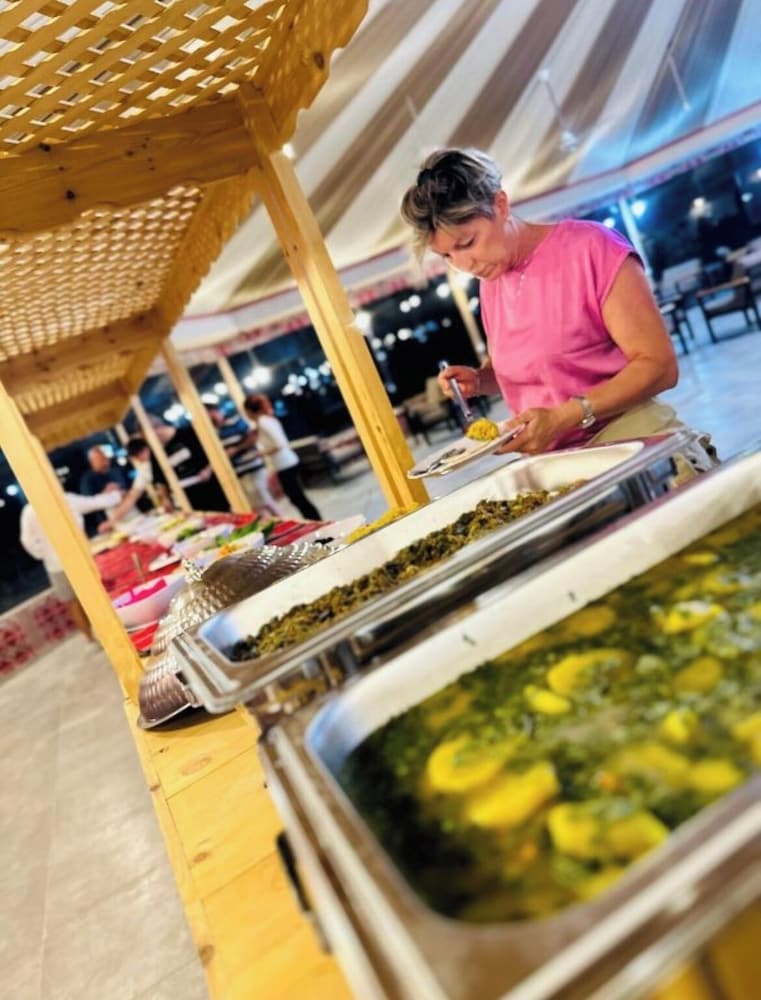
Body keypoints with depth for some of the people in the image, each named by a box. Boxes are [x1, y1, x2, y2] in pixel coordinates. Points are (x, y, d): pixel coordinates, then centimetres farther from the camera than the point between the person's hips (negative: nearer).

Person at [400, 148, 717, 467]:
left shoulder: (590, 248, -8)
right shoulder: (490, 284, 9)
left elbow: (659, 364, -11)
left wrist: (564, 416, -22)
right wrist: (478, 380, 2)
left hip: (632, 440, -5)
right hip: (557, 459, 6)